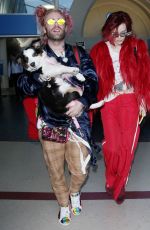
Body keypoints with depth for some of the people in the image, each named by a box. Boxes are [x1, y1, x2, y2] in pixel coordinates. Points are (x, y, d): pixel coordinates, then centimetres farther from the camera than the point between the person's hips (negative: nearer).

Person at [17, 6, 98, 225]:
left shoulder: (80, 54, 5)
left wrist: (83, 101, -26)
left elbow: (92, 81, -5)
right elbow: (23, 86, -5)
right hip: (50, 124, 0)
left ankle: (74, 193, 41)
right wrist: (40, 76, -27)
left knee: (80, 171, 5)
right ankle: (64, 205, 41)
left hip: (77, 123, 0)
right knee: (56, 172, 13)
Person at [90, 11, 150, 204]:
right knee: (112, 146, -1)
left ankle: (119, 185, 22)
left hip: (130, 101, 0)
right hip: (108, 103, 0)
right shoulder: (98, 50, 3)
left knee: (127, 147, 0)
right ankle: (112, 180, 29)